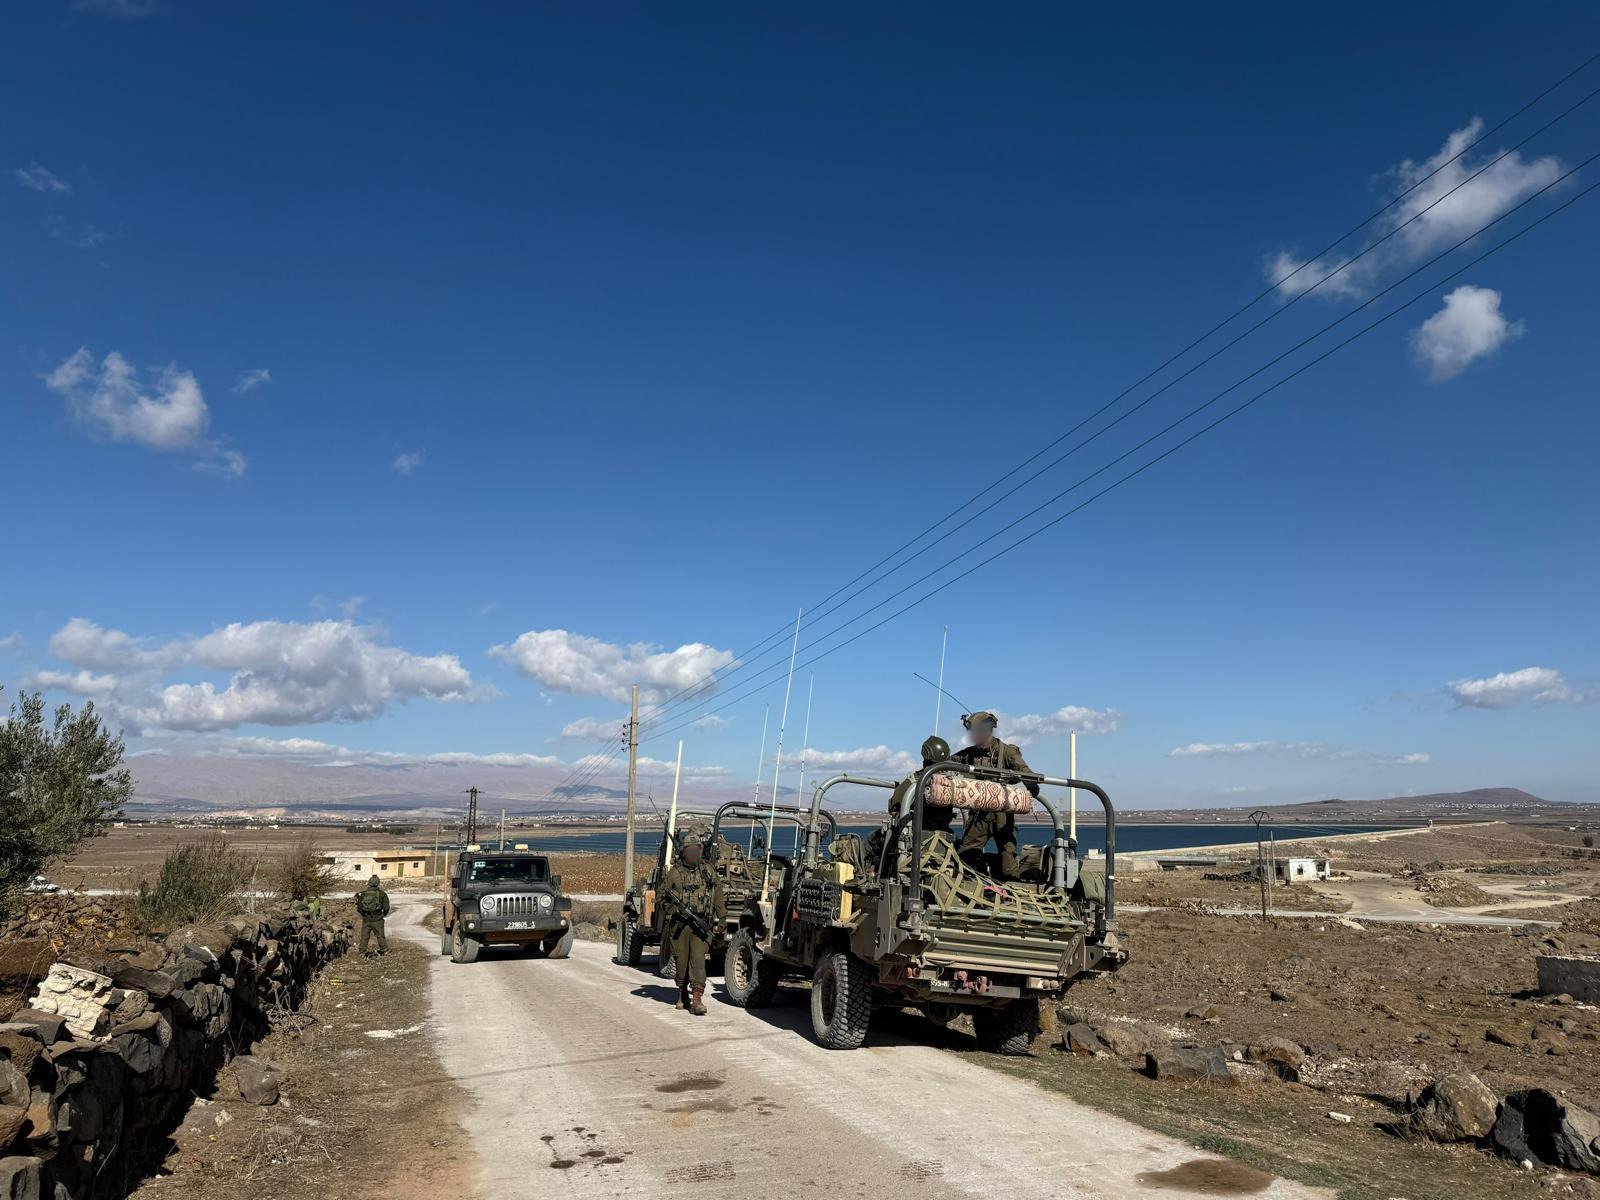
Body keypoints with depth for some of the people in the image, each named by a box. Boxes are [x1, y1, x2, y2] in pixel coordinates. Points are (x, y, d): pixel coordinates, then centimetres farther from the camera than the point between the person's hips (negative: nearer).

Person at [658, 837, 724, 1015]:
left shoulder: (708, 871, 6)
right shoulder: (674, 872, 2)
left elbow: (718, 896, 14)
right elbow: (663, 898, 6)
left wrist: (720, 919, 13)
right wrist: (673, 909, -12)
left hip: (701, 924, 0)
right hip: (679, 925, 1)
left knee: (698, 959, -12)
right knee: (681, 961, 9)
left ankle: (697, 998, -12)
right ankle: (683, 994, 28)